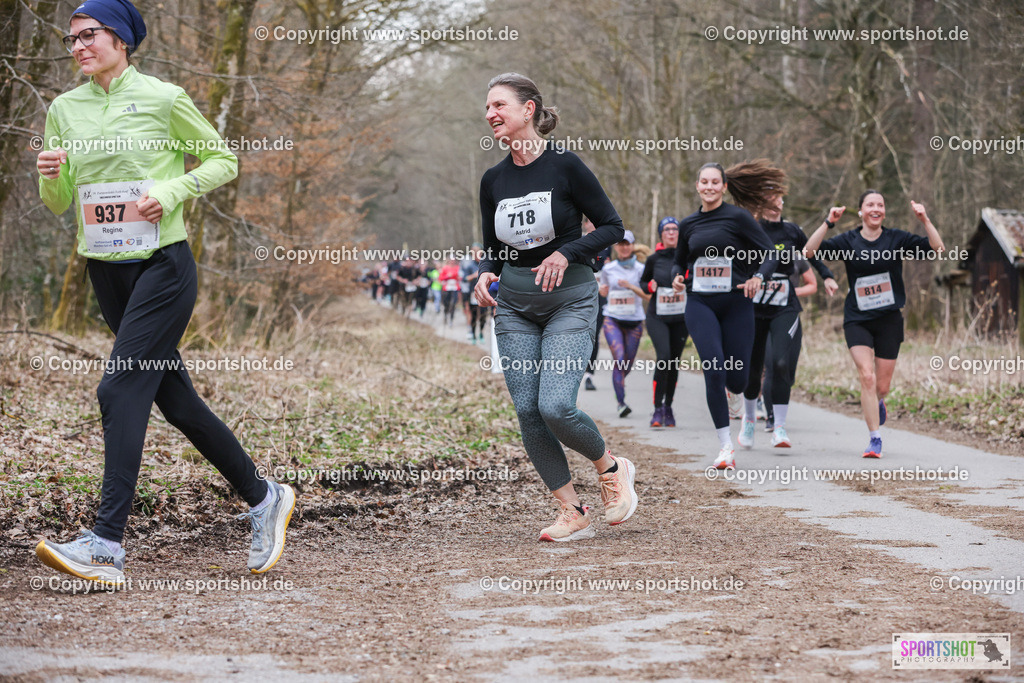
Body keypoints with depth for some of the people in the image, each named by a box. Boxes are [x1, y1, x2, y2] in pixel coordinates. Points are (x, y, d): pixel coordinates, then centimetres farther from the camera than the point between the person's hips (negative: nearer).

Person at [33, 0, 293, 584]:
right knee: (176, 401, 11)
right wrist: (51, 175, -10)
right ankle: (264, 498, 27)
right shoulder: (64, 109, 8)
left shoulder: (164, 98, -6)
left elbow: (224, 162, 2)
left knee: (121, 388, -17)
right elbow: (57, 205, 12)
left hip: (162, 265, -6)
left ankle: (107, 546, -21)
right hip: (105, 272, 6)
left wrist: (171, 191, -13)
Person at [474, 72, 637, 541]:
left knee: (555, 406, -18)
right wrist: (485, 275, -5)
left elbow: (612, 227, -4)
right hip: (514, 306, 5)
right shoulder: (493, 180, 6)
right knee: (527, 412, -4)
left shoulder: (564, 166, -9)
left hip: (569, 302, -5)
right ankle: (573, 513, 6)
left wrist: (567, 253, -17)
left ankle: (611, 469, 11)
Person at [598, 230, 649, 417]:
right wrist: (598, 286, -3)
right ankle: (621, 402, -17)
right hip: (612, 319, -1)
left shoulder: (640, 269, 2)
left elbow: (648, 296, -3)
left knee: (628, 364, 8)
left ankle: (618, 385, 41)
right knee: (619, 359, -18)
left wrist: (630, 286, -17)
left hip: (634, 321, 1)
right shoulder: (608, 269, 5)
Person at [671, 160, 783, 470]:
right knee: (714, 369, -17)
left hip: (736, 303, -2)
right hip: (700, 303, 2)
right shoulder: (688, 224, 10)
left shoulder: (738, 217, -2)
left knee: (736, 381, -2)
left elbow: (771, 254, -3)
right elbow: (680, 261, 24)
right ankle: (726, 446, -11)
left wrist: (758, 276, -21)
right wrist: (677, 278, 2)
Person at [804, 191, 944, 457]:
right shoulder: (848, 241, -1)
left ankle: (878, 403, 45)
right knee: (867, 377, -17)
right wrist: (828, 223, -20)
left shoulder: (896, 238, 1)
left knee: (882, 385, 6)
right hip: (857, 320, -1)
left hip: (889, 319, 1)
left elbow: (937, 248, -5)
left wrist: (925, 220, -17)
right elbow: (810, 251, -11)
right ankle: (875, 439, -7)